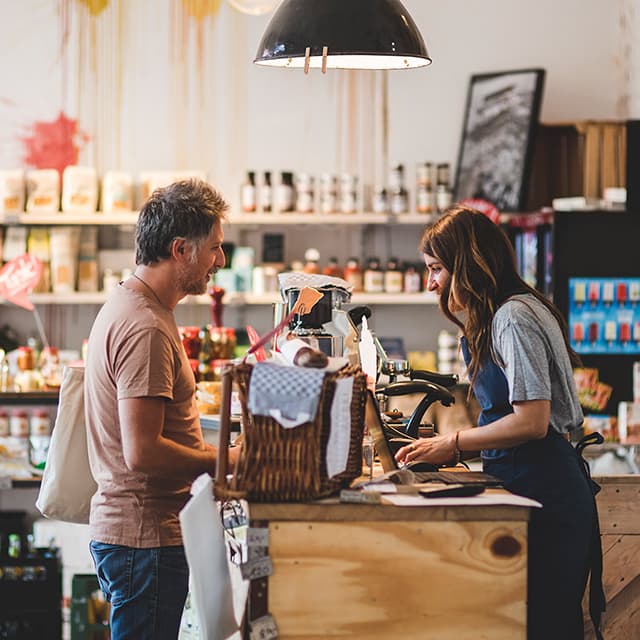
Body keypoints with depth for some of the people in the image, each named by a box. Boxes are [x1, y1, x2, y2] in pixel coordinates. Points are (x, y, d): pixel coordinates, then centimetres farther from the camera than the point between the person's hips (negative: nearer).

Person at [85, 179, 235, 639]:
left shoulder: (125, 306, 14)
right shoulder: (146, 328, -19)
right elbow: (142, 453, -25)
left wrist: (216, 451, 13)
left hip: (123, 528, 10)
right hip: (145, 539, -10)